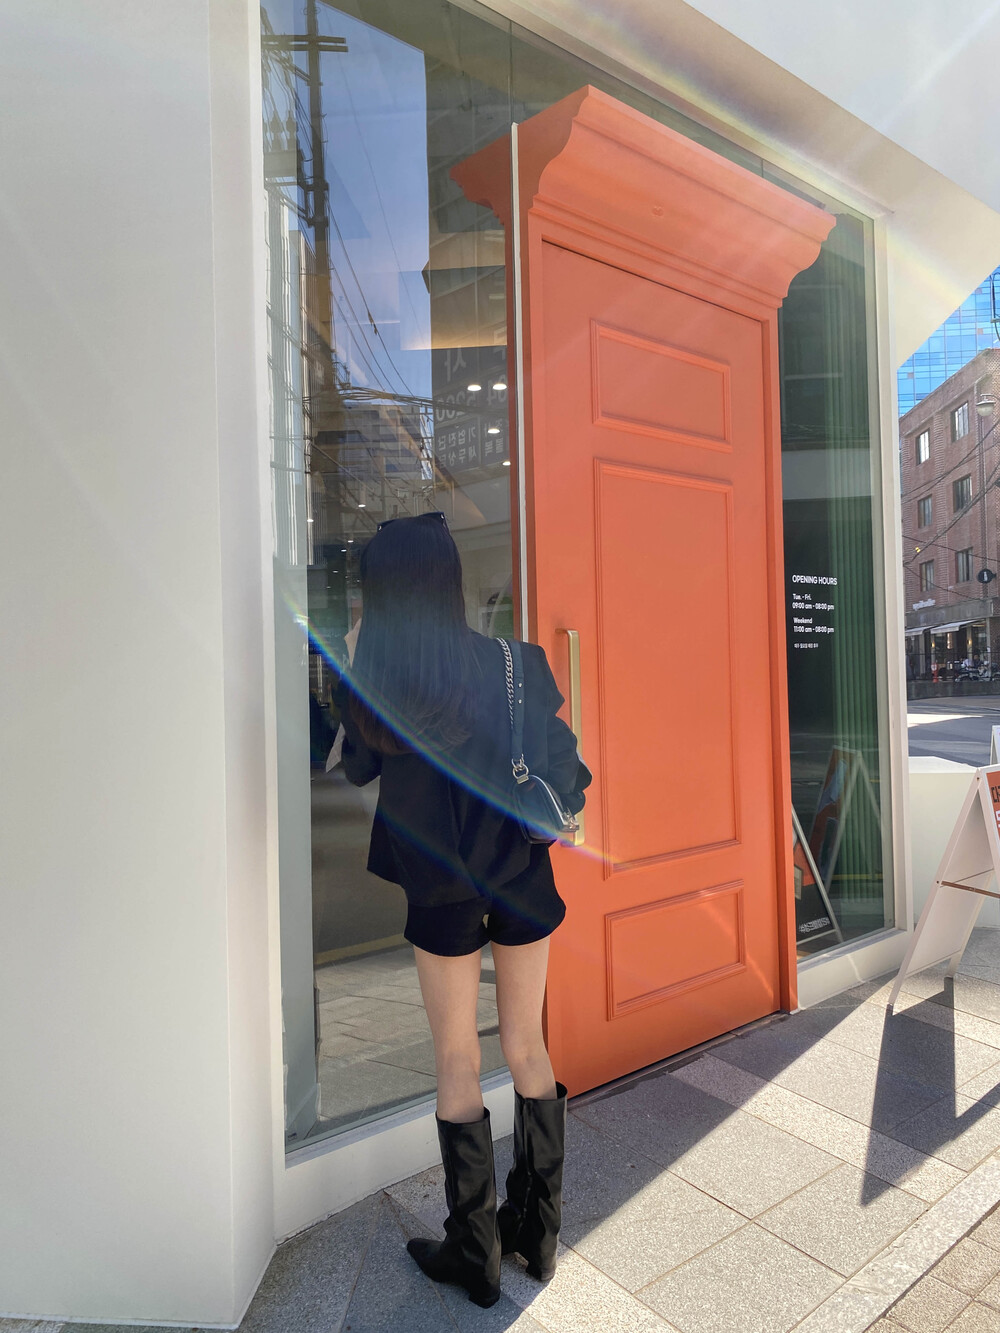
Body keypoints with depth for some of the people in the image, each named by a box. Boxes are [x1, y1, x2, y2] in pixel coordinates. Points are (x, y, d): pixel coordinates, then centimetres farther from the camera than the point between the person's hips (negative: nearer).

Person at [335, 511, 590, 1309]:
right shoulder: (513, 666, -13)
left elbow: (357, 768, 2)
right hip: (522, 880, 2)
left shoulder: (372, 683, -17)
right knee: (527, 1049, 19)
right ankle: (538, 1232, 37)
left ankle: (475, 1254, 31)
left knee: (457, 1063, 16)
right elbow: (562, 775, -5)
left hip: (439, 891, -2)